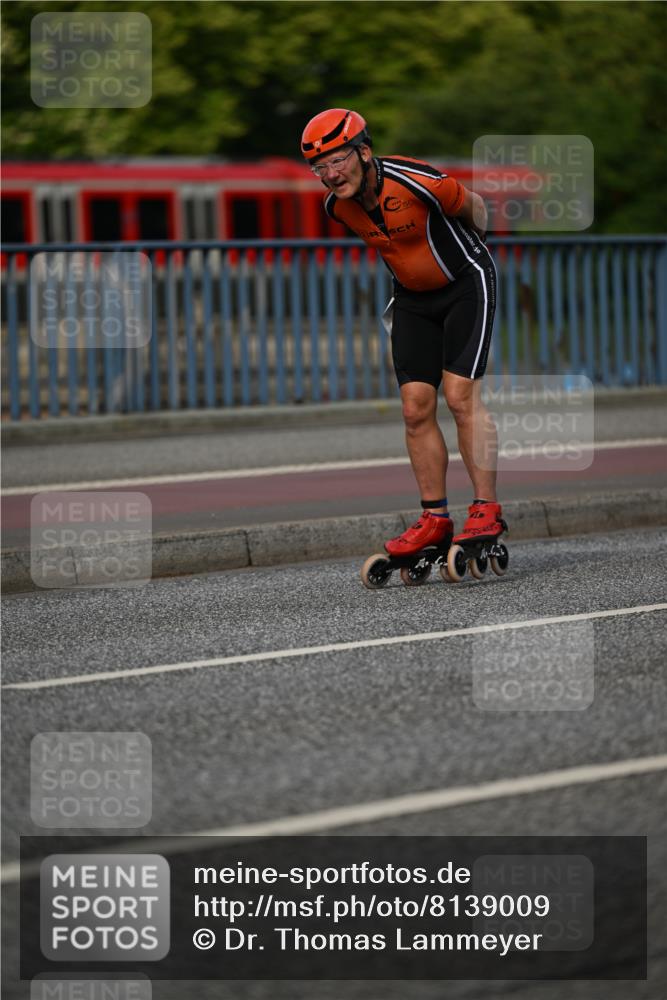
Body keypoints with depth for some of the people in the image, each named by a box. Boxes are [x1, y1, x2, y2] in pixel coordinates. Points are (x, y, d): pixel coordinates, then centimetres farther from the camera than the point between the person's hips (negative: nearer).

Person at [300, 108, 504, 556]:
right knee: (416, 408, -2)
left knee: (461, 397, -15)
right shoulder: (338, 205, -10)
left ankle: (487, 510, -10)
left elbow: (474, 207, -8)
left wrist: (470, 251, 11)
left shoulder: (416, 182, -28)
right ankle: (435, 518, 4)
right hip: (413, 298, 6)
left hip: (466, 284, -6)